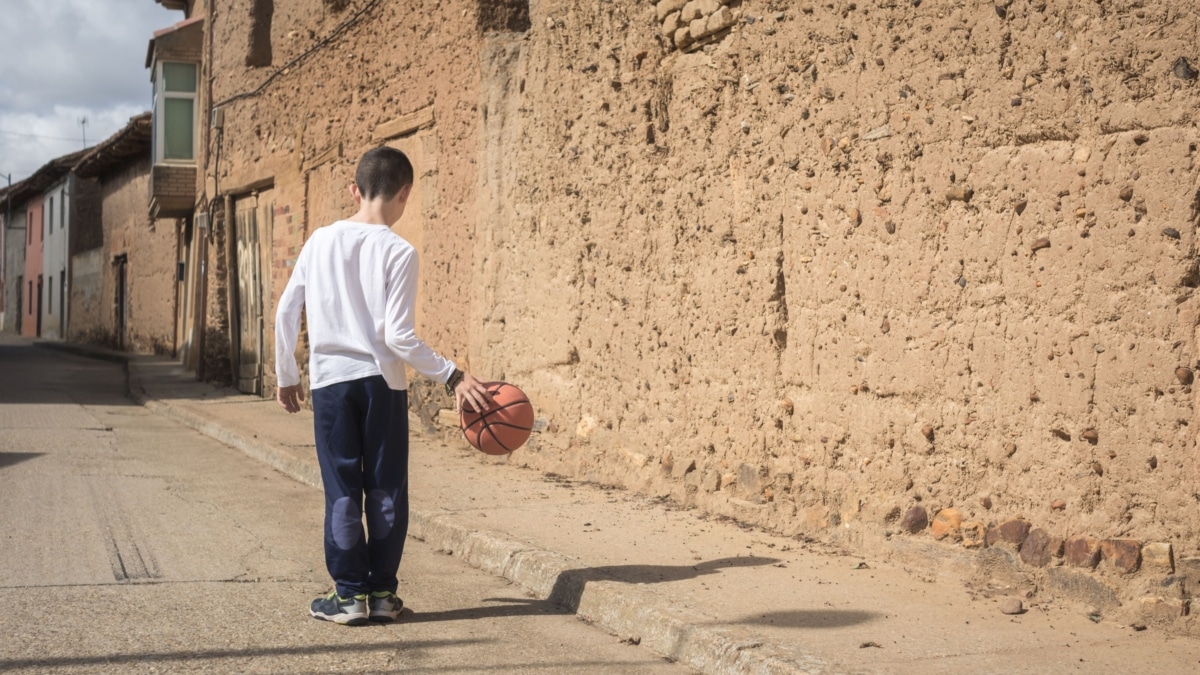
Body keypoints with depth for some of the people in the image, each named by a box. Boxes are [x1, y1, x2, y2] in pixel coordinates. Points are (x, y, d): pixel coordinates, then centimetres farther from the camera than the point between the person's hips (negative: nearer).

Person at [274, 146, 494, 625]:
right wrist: (452, 377, -8)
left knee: (342, 492, 6)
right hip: (383, 381, -2)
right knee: (386, 492, 8)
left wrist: (287, 375, 16)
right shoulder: (399, 253, -8)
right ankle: (382, 592, 13)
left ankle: (350, 594, 8)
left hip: (330, 381, 2)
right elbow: (399, 336, -13)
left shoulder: (321, 241, 3)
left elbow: (286, 311, 6)